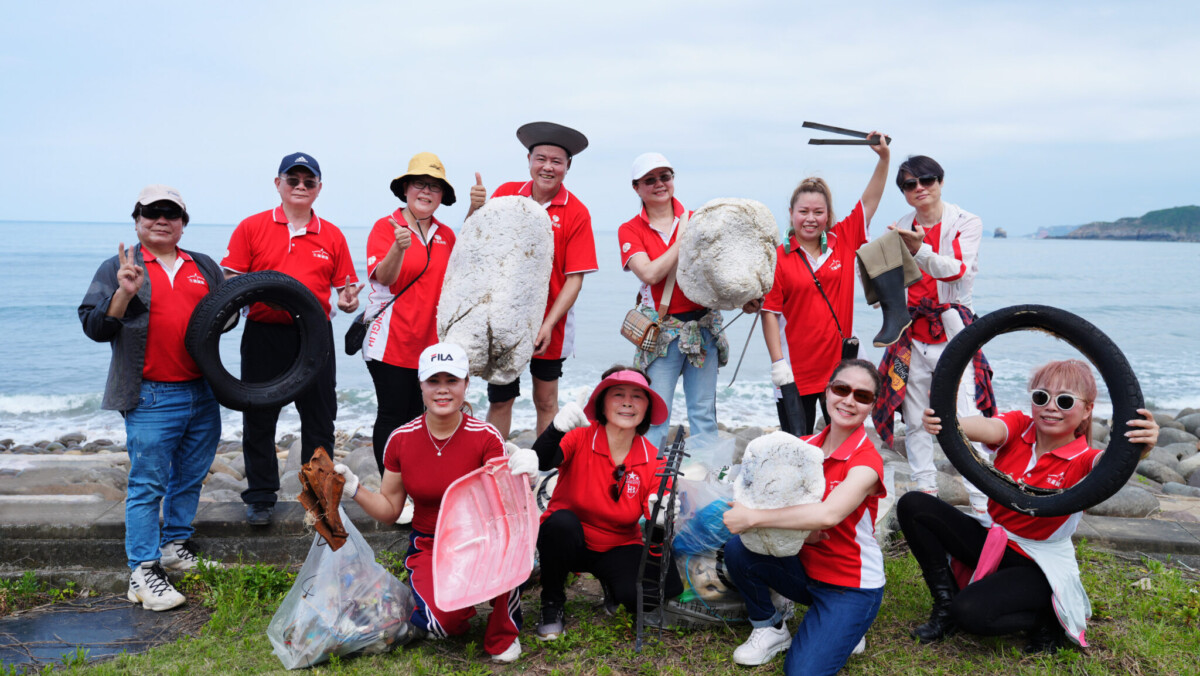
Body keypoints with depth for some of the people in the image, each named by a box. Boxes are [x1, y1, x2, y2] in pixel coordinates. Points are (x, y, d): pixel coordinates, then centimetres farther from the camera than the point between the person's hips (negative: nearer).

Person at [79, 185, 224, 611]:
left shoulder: (204, 268, 15)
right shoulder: (118, 268, 3)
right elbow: (94, 327, -4)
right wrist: (124, 294, -19)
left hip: (202, 393, 5)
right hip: (152, 397, -5)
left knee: (191, 476, 14)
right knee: (148, 483, -4)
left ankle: (176, 545, 31)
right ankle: (143, 572, 0)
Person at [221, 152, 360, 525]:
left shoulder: (332, 236, 8)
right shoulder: (251, 228, 4)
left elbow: (342, 290, 10)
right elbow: (231, 281, 2)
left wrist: (348, 300, -13)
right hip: (264, 335, -1)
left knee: (319, 420, 7)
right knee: (259, 417, 6)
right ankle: (260, 497, 20)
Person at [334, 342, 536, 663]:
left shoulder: (486, 438, -10)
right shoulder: (401, 440, -4)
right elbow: (389, 510, 5)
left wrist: (517, 478, -32)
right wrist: (355, 491, -11)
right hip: (428, 546, 1)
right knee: (444, 621, -29)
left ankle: (502, 634, -7)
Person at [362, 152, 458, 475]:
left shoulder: (446, 235, 11)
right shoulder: (386, 227, -4)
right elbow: (383, 276, -19)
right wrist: (398, 248, -36)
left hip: (430, 343, 5)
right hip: (391, 342, -5)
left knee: (416, 417, 11)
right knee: (392, 416, 0)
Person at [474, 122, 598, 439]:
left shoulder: (576, 213, -7)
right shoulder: (506, 194, 0)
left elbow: (574, 278, -9)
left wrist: (548, 325, -17)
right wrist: (475, 210, -15)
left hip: (548, 328, -1)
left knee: (546, 401, 9)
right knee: (499, 400, 7)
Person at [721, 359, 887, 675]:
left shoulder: (867, 461, -19)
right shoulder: (804, 446, -1)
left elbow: (828, 514, -35)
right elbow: (777, 498, -1)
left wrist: (752, 517, -32)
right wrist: (799, 526, -24)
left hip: (852, 588, -5)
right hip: (805, 569, 5)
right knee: (737, 549, -20)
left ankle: (843, 631, 10)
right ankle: (770, 628, 4)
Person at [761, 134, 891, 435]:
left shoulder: (843, 241, 4)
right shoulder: (779, 258, -8)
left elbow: (869, 201, 4)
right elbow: (770, 313, -9)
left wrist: (884, 157, -6)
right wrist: (777, 362, -13)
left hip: (841, 364, 3)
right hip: (797, 371, -3)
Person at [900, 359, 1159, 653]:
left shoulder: (1083, 460, -14)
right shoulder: (1018, 426, -7)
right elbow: (989, 429, -31)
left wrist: (1137, 449, -64)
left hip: (1040, 563, -4)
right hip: (990, 540, 4)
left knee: (971, 613, -29)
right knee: (913, 505, -13)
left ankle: (1047, 617, 3)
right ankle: (946, 604, 2)